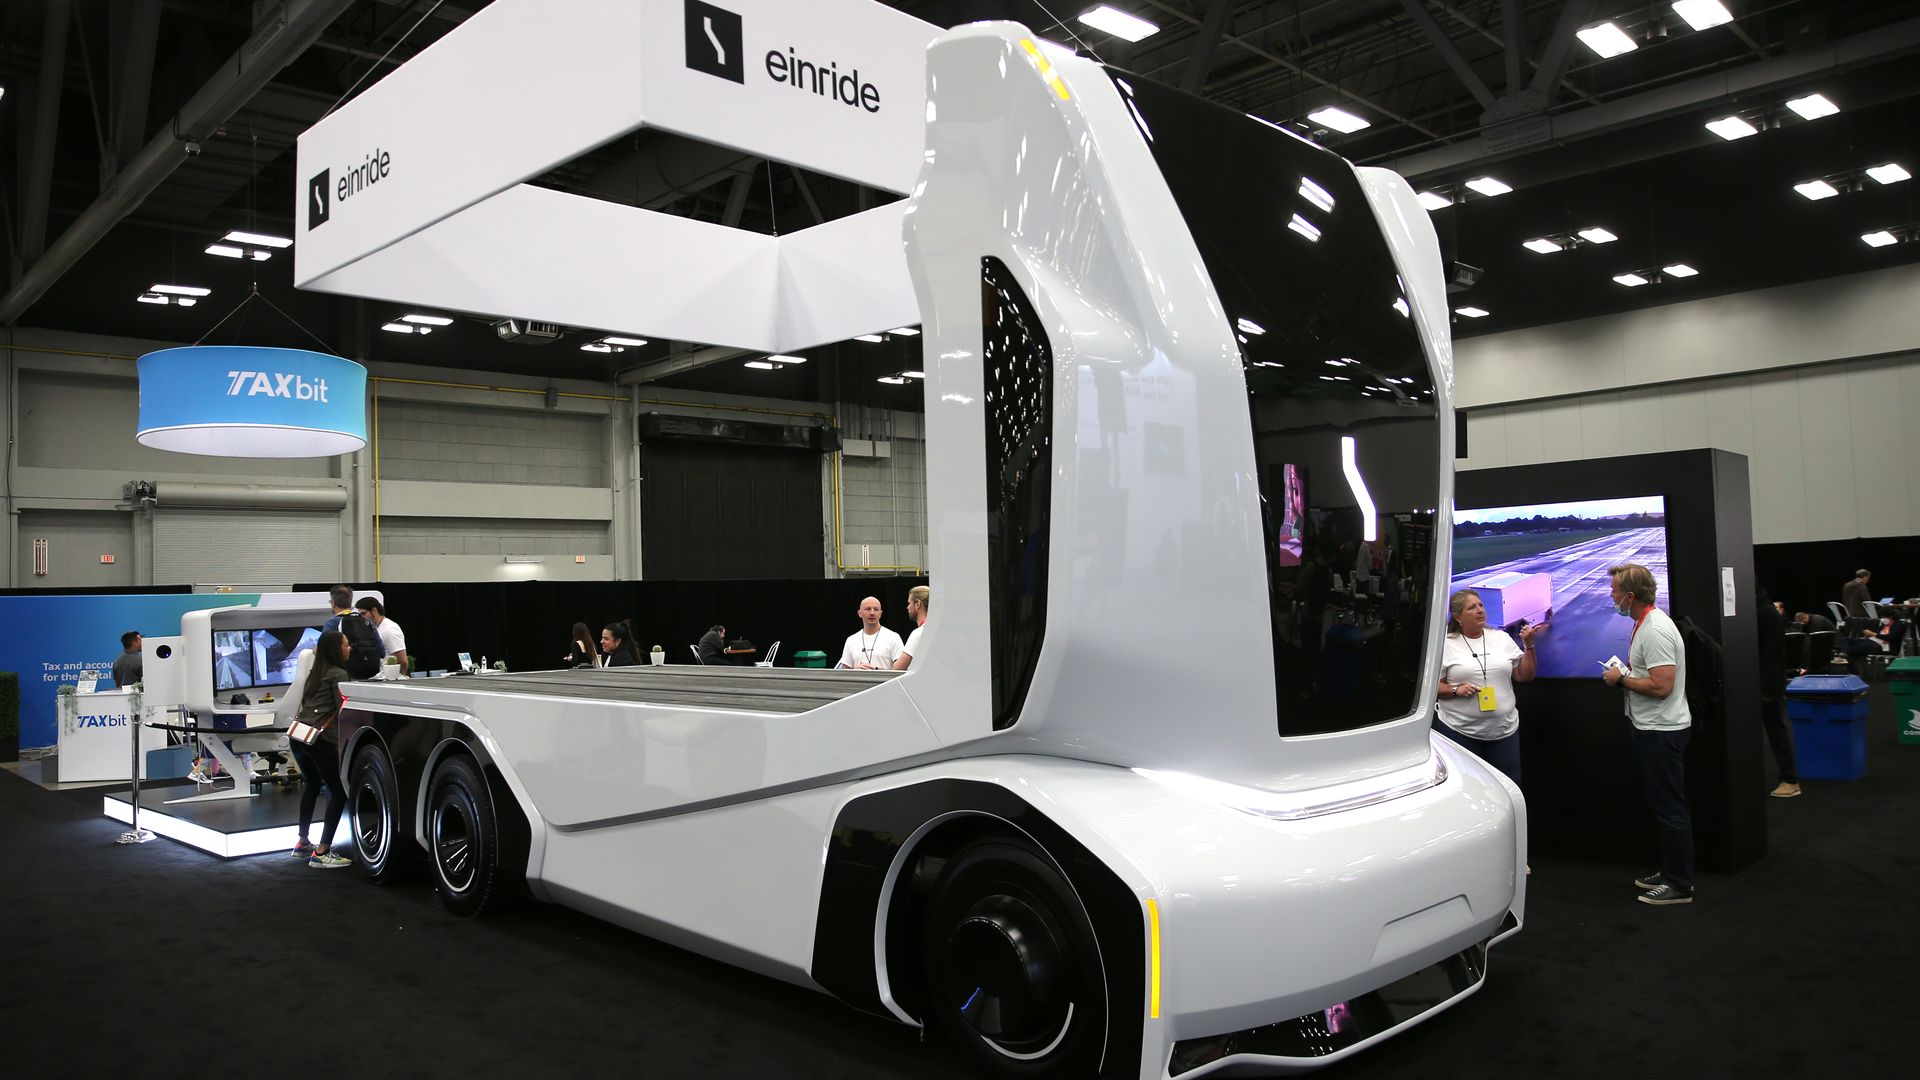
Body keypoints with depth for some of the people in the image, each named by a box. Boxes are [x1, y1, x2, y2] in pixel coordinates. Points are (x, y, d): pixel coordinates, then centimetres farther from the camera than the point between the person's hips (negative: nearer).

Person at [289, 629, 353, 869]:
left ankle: (303, 844, 35)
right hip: (321, 739, -9)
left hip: (298, 737, 9)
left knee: (311, 784, 27)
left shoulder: (315, 672, 20)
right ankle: (321, 853, -12)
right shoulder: (339, 674, -4)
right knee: (339, 792, -5)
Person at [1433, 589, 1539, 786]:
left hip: (1504, 730, 3)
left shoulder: (1502, 638, 10)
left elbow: (1524, 676, 10)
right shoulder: (1445, 644, -1)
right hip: (1459, 731, -3)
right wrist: (1456, 690, -18)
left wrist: (1528, 646, 0)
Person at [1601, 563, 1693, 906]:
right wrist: (1626, 674, 8)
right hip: (1653, 728, 11)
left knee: (1669, 807, -3)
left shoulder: (1655, 630, -22)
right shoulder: (1647, 623, 12)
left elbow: (1661, 685, -28)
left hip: (1661, 732, -11)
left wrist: (1622, 680, -15)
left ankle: (1680, 885, 4)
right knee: (1661, 804, 17)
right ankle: (1669, 871, 27)